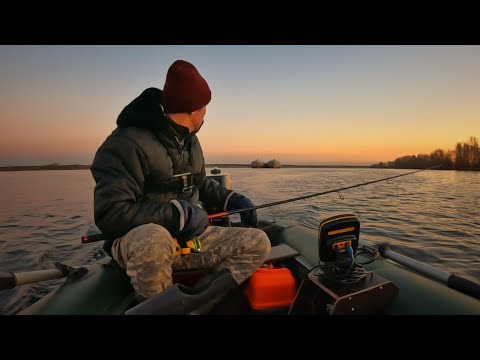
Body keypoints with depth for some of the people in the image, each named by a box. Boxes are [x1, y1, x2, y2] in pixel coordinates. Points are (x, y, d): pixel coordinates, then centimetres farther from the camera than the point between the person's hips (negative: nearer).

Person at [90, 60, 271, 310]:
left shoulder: (189, 140, 9)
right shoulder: (127, 143, -16)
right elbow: (110, 214, -22)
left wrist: (231, 199, 2)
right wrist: (178, 214, -24)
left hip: (189, 238, 7)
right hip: (136, 240, -6)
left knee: (257, 243, -7)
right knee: (154, 238, -42)